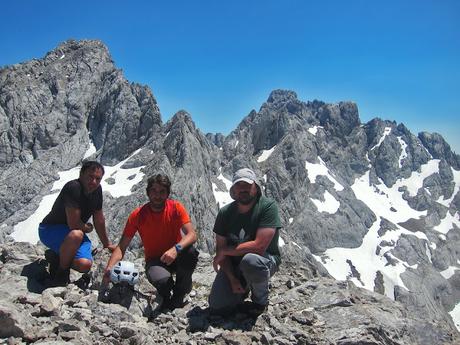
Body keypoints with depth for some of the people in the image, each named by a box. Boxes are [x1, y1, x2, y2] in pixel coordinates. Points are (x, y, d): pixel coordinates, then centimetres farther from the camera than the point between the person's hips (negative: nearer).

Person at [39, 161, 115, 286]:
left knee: (85, 265, -18)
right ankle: (62, 271, -12)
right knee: (76, 235, -40)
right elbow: (74, 224, -31)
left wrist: (106, 244, 14)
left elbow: (99, 218, 7)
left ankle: (56, 255, 15)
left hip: (72, 231, 7)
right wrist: (87, 228, -9)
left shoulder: (97, 190, -5)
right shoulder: (73, 188, -30)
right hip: (49, 229, -6)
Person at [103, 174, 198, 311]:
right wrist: (109, 268, -27)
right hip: (154, 260, -1)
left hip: (175, 257, 1)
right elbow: (121, 247, -8)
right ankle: (166, 296, 6)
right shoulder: (137, 215, -9)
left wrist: (176, 249, -40)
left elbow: (192, 235, -20)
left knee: (190, 252, -34)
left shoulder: (176, 208, -9)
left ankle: (179, 293, -5)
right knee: (162, 281, -35)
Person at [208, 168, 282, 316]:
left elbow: (259, 246, -28)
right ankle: (244, 289, 22)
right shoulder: (225, 212, -6)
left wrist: (225, 250, -17)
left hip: (265, 260, -3)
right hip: (232, 265, 4)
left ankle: (260, 301, -7)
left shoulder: (268, 206, -20)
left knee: (250, 260, -38)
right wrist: (232, 279, -15)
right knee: (217, 307, -10)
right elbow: (221, 248, -3)